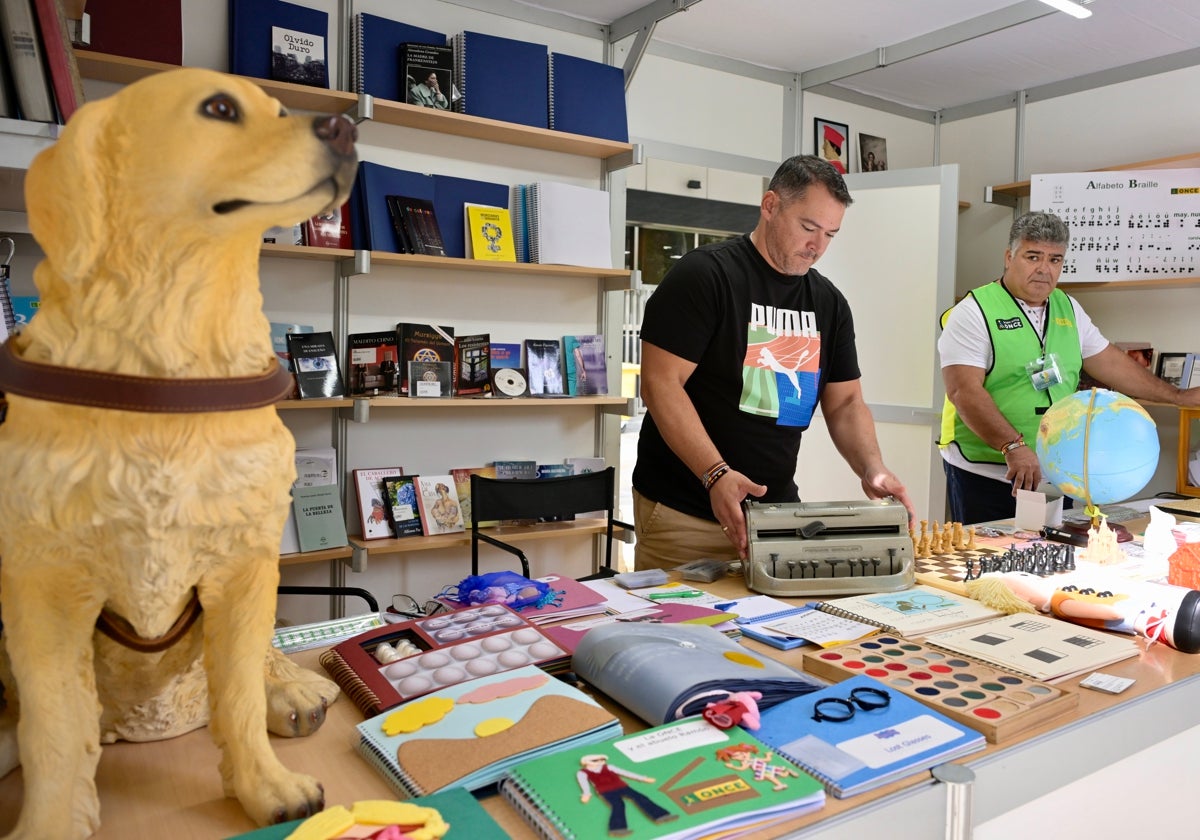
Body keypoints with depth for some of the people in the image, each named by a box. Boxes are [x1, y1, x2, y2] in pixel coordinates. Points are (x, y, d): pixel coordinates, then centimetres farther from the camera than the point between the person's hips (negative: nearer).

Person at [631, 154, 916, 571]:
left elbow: (845, 403, 11)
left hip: (777, 514, 6)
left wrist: (873, 469, -8)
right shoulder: (704, 274, -11)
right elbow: (661, 384, -17)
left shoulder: (829, 302, 9)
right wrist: (716, 474, -27)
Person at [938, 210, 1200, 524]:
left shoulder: (1068, 308, 12)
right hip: (985, 476, -6)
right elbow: (964, 392, -20)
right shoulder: (974, 312, -10)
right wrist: (1013, 447, -28)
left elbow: (1111, 363, 21)